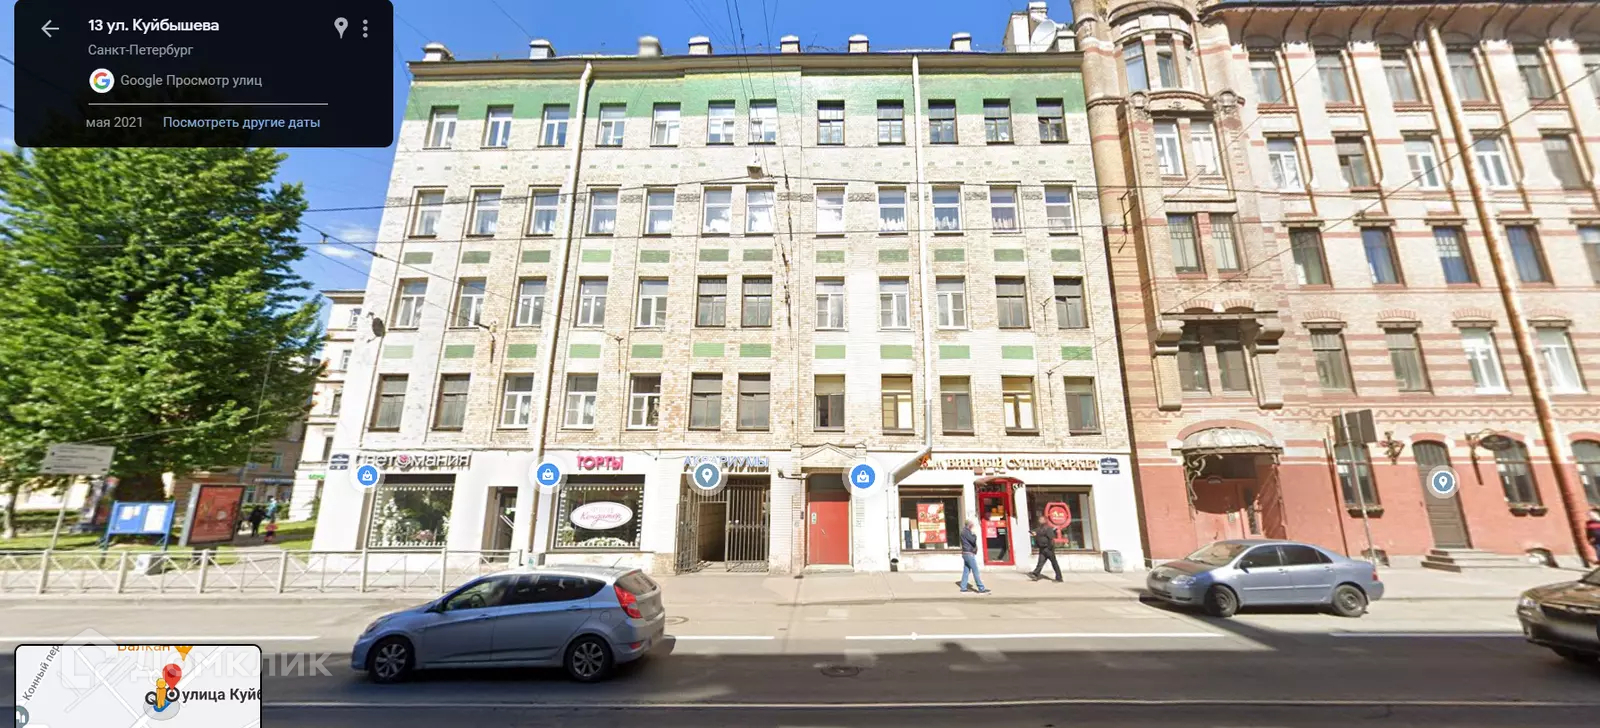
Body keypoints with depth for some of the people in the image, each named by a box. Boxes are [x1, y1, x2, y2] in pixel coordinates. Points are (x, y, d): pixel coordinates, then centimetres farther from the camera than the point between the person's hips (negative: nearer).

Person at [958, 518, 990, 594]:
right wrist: (975, 533, -9)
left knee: (966, 571, 10)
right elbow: (973, 541, -22)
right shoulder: (966, 531, -15)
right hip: (969, 554, -10)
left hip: (966, 554, 10)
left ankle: (963, 587, 12)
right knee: (975, 571, -6)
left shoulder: (966, 531, 17)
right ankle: (981, 588, -4)